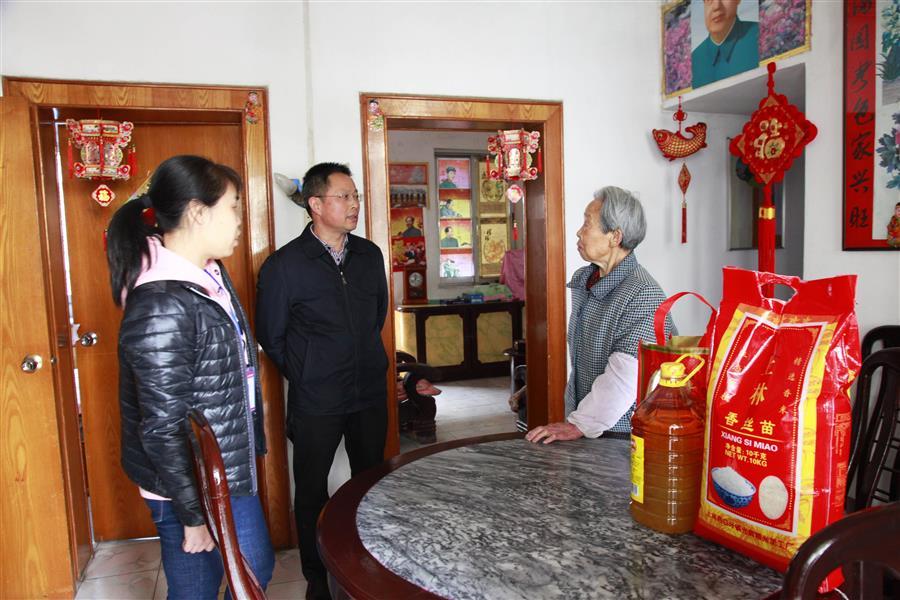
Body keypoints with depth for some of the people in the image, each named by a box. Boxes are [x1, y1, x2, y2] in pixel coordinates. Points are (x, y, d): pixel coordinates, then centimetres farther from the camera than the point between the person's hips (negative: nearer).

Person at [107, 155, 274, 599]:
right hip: (190, 484, -9)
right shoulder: (161, 306, -27)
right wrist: (193, 516, -16)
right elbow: (163, 428, -24)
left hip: (230, 468, 9)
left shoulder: (210, 275, 2)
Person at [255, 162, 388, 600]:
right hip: (315, 403, -4)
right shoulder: (284, 265, -12)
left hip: (370, 394, 4)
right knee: (312, 491, 11)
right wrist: (307, 377, 3)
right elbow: (270, 335, -3)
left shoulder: (369, 255, 3)